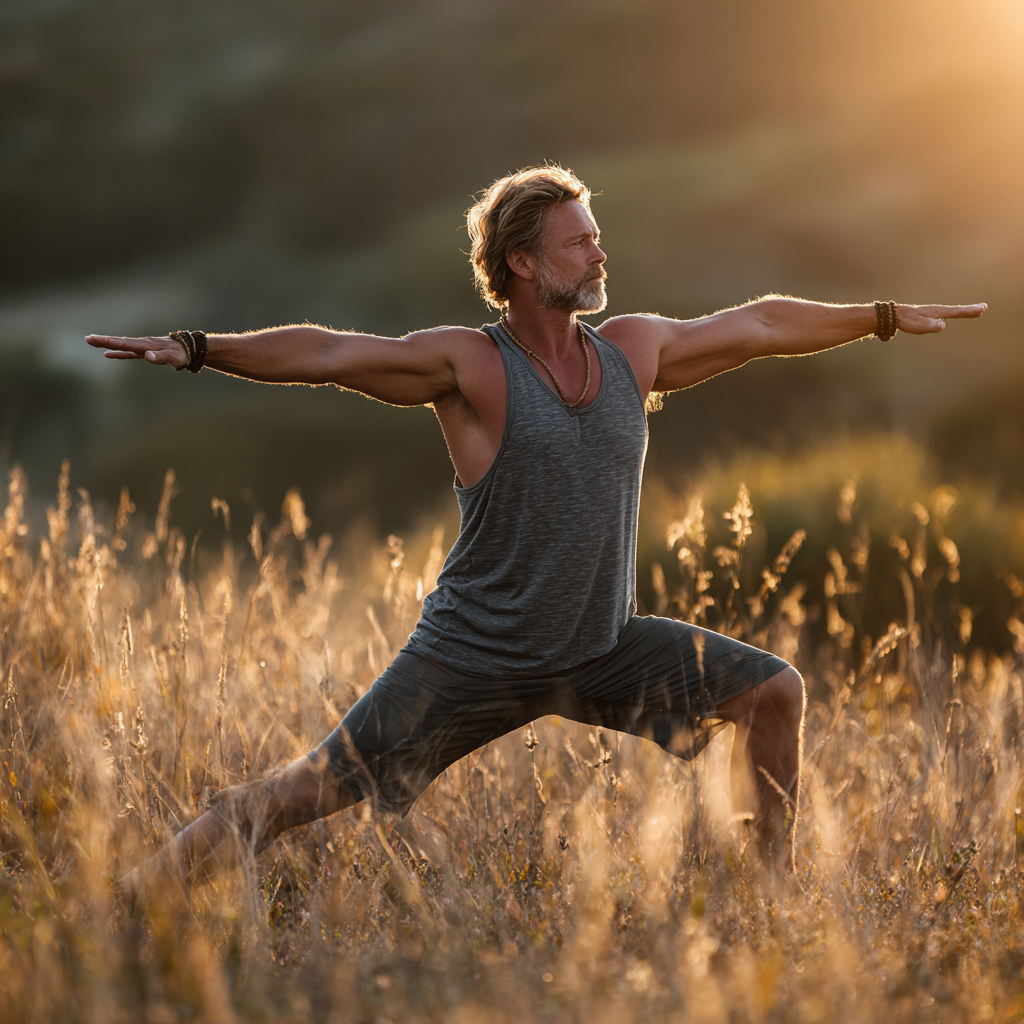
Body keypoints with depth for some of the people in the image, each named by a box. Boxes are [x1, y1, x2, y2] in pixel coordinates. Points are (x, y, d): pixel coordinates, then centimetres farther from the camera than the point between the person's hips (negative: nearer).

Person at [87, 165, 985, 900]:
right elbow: (329, 353, -25)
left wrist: (888, 317, 23)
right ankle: (122, 901, 2)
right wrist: (200, 349, -37)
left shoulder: (634, 350, 2)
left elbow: (761, 326, 14)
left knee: (774, 690, 4)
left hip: (604, 648, 6)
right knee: (310, 793, -9)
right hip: (474, 660, -6)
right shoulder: (468, 366, -14)